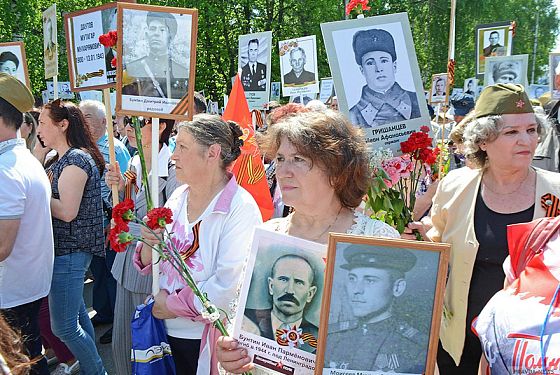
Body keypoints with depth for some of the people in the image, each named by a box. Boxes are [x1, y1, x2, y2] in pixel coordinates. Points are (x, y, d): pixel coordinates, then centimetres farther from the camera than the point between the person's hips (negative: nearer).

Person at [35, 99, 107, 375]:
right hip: (67, 250, 10)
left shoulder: (76, 159, -17)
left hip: (70, 252, -10)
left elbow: (67, 212, -24)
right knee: (77, 314, 20)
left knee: (63, 327, -4)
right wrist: (39, 153, 4)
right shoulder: (58, 159, 14)